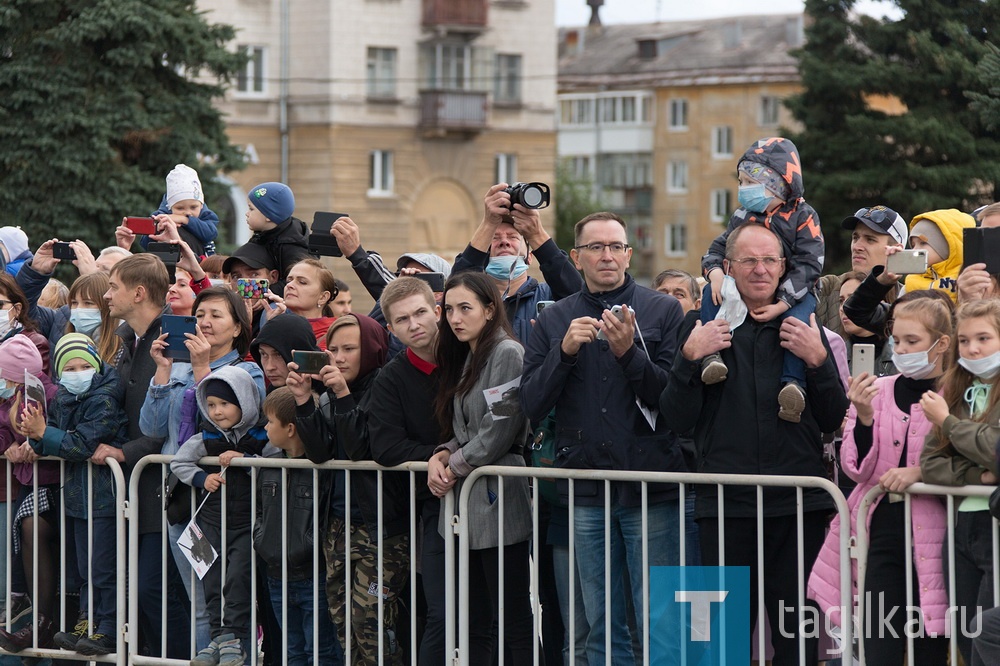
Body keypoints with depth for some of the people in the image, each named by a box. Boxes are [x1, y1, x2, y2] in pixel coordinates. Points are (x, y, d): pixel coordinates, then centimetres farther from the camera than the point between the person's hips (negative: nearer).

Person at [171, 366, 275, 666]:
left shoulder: (263, 437, -5)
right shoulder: (205, 438, 5)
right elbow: (178, 462, 9)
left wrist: (244, 460, -19)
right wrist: (202, 478, -6)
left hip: (249, 521, -4)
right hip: (213, 520, 4)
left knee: (238, 576, -15)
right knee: (213, 579, 4)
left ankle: (234, 638, -9)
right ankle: (219, 637, 12)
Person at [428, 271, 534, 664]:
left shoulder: (508, 353, -10)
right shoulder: (465, 359, 18)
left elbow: (498, 431, -15)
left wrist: (454, 467, -7)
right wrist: (440, 457, 1)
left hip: (497, 503, -9)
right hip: (465, 504, 9)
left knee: (512, 618, -7)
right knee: (474, 625, 8)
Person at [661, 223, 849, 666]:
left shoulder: (804, 329, 8)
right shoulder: (707, 330, 6)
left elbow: (834, 421, 5)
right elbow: (677, 421, 1)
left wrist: (819, 361, -9)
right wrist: (690, 358, -12)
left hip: (798, 502, 0)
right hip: (725, 505, 0)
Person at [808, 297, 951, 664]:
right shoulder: (879, 390, 6)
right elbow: (857, 468, 2)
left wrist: (922, 471, -19)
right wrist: (864, 416, -12)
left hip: (932, 538, -2)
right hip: (884, 534, 2)